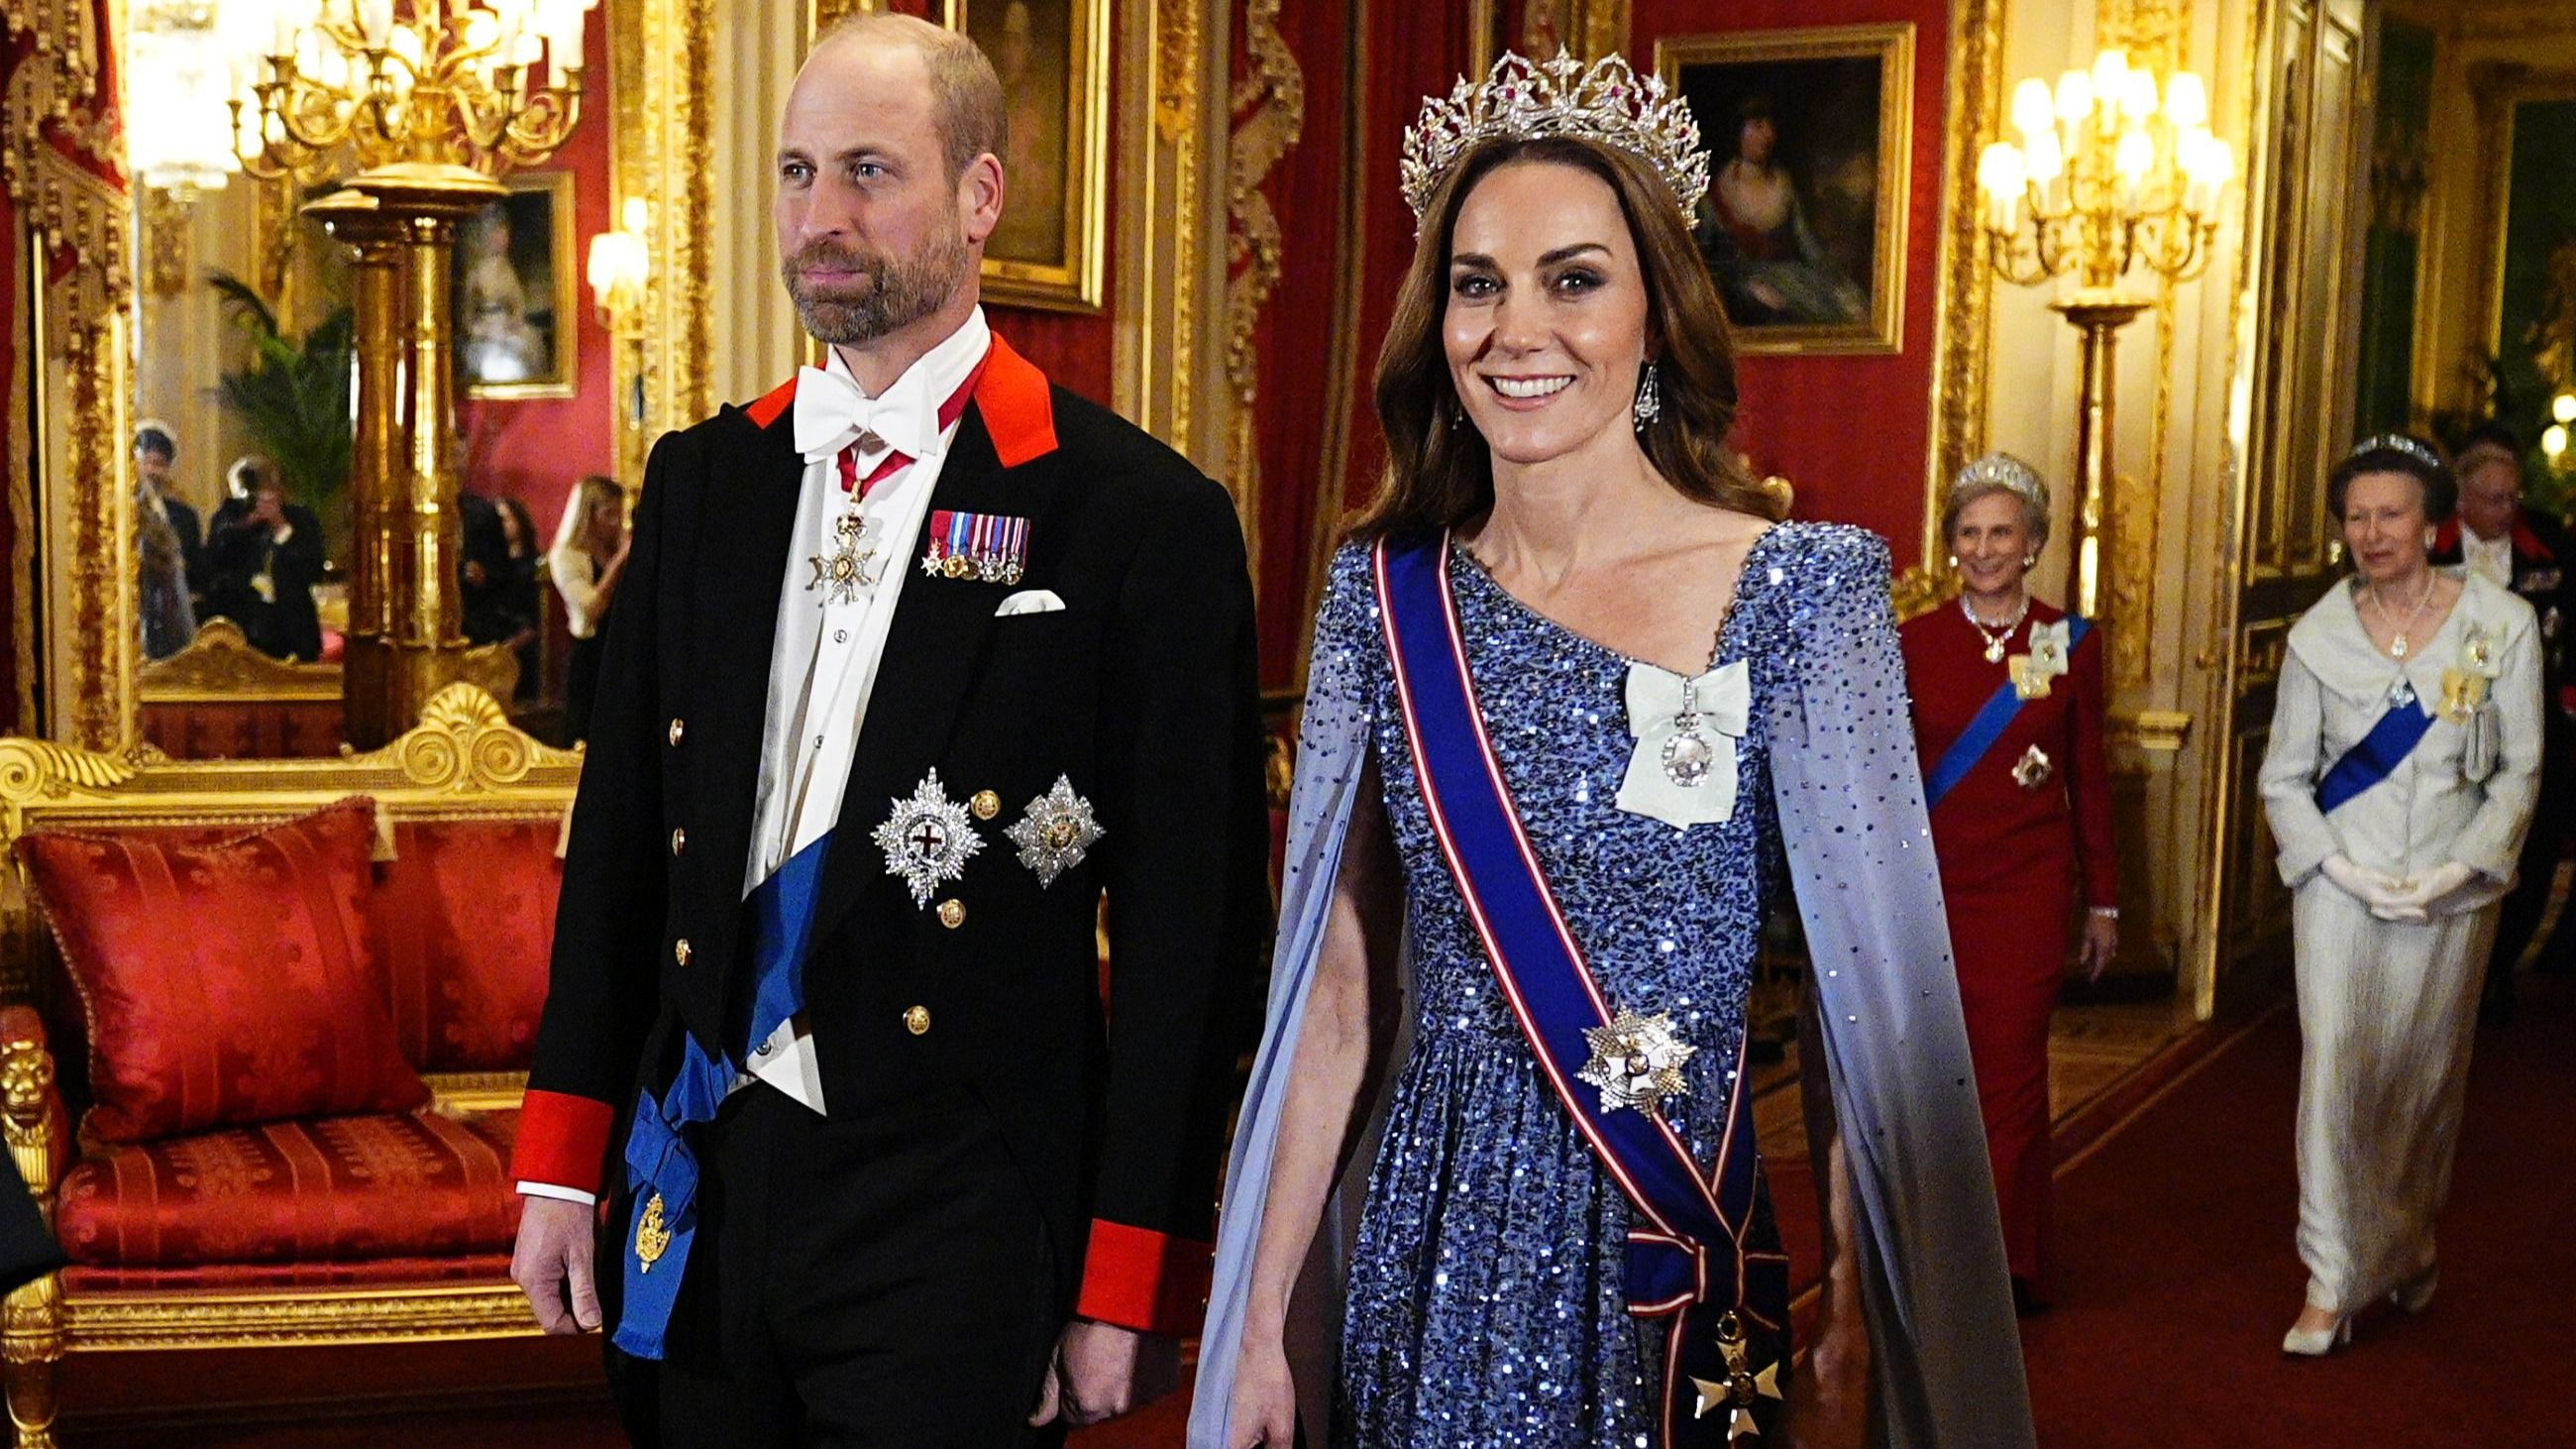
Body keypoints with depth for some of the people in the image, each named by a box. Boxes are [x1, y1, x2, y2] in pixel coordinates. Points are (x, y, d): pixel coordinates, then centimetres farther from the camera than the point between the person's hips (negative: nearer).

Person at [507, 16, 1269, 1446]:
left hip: (951, 1224, -5)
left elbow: (1188, 931, -8)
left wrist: (1130, 1286, -9)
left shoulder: (1139, 515, -9)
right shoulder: (701, 480, 7)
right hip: (692, 1189, 5)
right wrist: (561, 1162, 8)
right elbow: (619, 833, 11)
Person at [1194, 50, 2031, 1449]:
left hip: (1683, 1279, -3)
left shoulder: (1800, 588, -9)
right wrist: (1259, 1323, 2)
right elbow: (1337, 990, 2)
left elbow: (1867, 989, -8)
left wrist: (1853, 1328, -13)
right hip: (1428, 1267, 3)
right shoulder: (1384, 593, -1)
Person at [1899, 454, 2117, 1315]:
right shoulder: (1914, 644, 3)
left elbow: (2089, 779, 7)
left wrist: (2102, 901, 8)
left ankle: (2002, 1266, 6)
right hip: (1933, 886, 1)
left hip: (2029, 888, -1)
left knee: (2009, 1071, -3)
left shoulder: (2069, 645, 3)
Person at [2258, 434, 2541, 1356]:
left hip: (2453, 890, 0)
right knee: (2337, 1071, -7)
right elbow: (2285, 778, 4)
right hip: (2344, 886, 0)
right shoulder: (2320, 635, -1)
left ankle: (2411, 1247, 32)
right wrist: (2343, 869, -9)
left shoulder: (2501, 624, -3)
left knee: (2430, 1073, 11)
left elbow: (2519, 770, 1)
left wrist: (2462, 868, -11)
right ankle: (2333, 1283, -1)